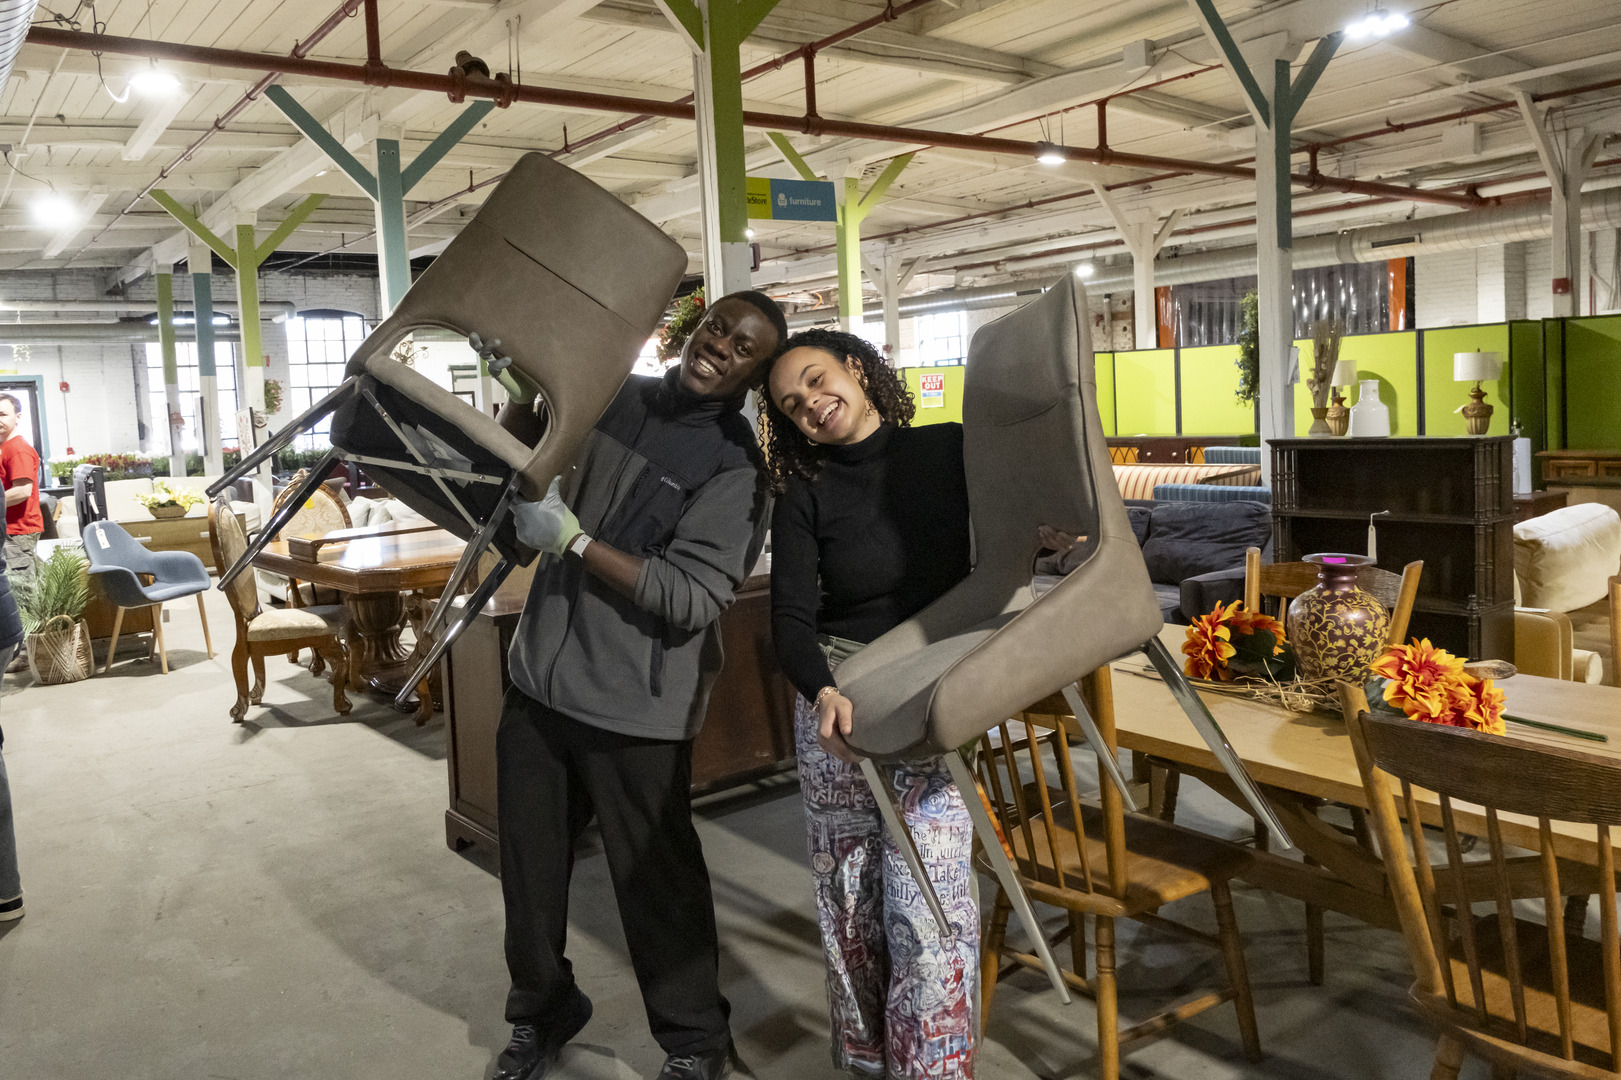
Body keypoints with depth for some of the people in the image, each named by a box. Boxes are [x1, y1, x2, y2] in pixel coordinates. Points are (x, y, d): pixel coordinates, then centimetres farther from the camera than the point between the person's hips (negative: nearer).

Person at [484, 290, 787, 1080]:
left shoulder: (736, 466, -10)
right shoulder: (614, 396, 6)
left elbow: (693, 598, -19)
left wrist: (574, 541, -22)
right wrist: (523, 390, 1)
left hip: (633, 707, -5)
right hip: (540, 677, 6)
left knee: (655, 878, 5)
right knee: (529, 862, 16)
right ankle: (542, 1012, 41)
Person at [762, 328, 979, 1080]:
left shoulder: (951, 451, 0)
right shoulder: (805, 496, -2)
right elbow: (791, 619, -10)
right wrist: (821, 692, -29)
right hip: (839, 706, 1)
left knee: (928, 910, -7)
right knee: (851, 905, 10)